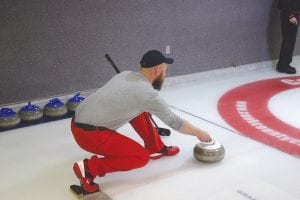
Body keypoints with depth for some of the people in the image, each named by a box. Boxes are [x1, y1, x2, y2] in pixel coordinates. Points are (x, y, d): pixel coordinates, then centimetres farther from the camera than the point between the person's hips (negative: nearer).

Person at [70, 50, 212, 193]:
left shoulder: (126, 74, 10)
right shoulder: (148, 93, -14)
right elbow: (174, 122, -3)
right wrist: (198, 133, 13)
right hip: (90, 134, -9)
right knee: (141, 157, -4)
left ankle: (156, 149, 27)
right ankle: (89, 167, -8)